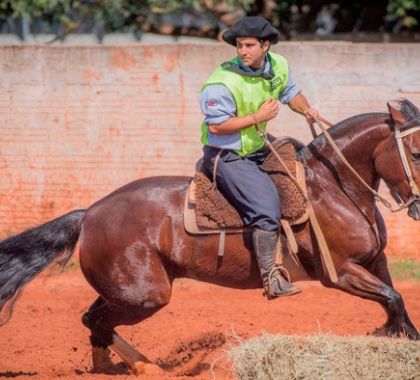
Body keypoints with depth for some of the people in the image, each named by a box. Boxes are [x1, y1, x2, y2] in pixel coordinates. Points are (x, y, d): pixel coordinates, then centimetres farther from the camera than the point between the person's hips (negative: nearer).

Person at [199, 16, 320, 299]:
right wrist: (258, 117, -25)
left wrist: (306, 109, -2)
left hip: (258, 149, 9)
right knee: (267, 206, -22)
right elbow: (216, 126, -24)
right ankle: (271, 279, -18)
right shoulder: (223, 82, -22)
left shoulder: (278, 65, 0)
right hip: (227, 157, -9)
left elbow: (290, 92, 19)